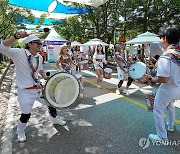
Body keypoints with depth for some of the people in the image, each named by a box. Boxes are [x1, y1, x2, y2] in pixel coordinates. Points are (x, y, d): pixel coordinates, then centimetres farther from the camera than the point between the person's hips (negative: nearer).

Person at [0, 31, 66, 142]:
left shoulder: (39, 57, 4)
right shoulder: (18, 53, -15)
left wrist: (45, 77, 10)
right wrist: (16, 36, -42)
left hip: (39, 88, 6)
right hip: (25, 91, -6)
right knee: (26, 114, 1)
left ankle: (54, 119, 46)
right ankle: (20, 131, 35)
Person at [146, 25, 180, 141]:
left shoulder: (165, 58, -29)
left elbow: (163, 79, -29)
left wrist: (151, 78, -13)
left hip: (167, 90, -8)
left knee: (158, 112, 11)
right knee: (170, 106, 32)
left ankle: (162, 136, 24)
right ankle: (171, 126, 54)